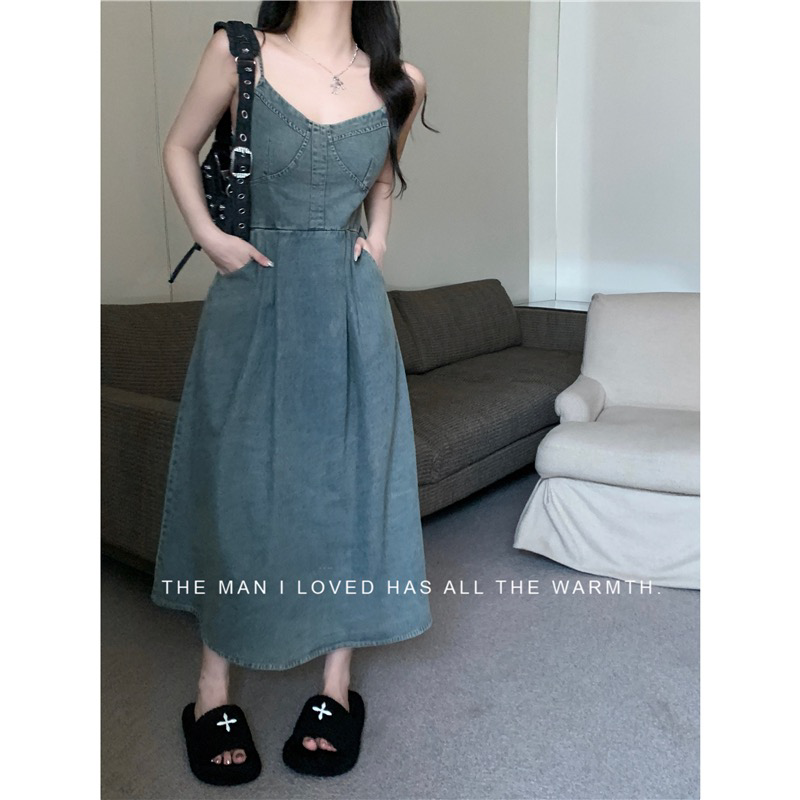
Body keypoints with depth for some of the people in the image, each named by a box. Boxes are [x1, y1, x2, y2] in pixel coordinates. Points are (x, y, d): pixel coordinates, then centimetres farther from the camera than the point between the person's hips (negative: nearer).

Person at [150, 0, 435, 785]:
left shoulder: (400, 83, 3)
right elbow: (179, 147, 9)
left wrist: (377, 239, 6)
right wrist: (208, 235, -4)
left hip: (350, 310, 2)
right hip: (253, 303, -1)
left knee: (348, 481, 4)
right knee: (237, 481, 5)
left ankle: (336, 683, 20)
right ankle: (215, 681, 20)